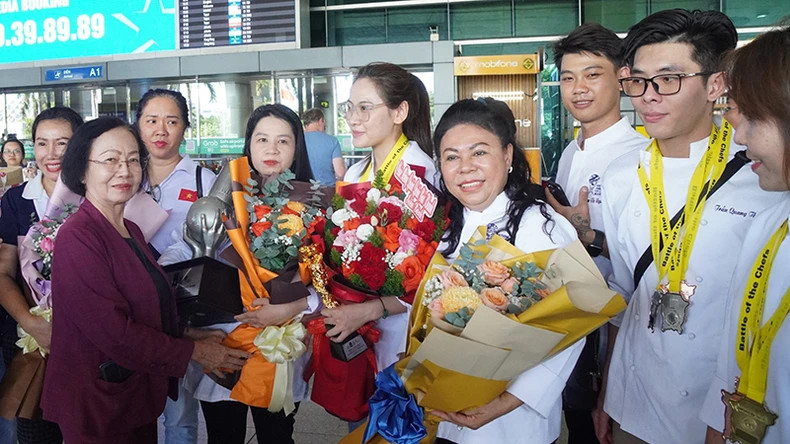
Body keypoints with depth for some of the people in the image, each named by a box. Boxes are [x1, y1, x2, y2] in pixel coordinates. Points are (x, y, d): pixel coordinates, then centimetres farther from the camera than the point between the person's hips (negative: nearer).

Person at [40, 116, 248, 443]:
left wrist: (188, 334, -3)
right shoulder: (78, 237, -21)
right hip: (96, 407, -8)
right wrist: (193, 351, -16)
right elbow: (115, 333, -24)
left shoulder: (131, 231, 6)